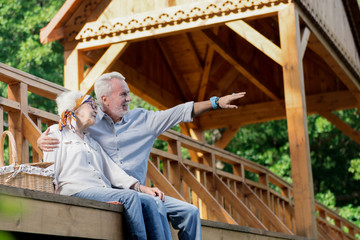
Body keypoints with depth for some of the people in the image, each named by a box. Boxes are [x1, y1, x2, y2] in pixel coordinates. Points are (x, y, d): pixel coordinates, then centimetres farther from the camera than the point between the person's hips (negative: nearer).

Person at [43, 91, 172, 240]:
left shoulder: (92, 142, 33)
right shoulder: (57, 132, 16)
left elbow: (112, 170, 21)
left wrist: (141, 187, 8)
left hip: (102, 191, 6)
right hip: (77, 190, -6)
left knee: (149, 200, -19)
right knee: (129, 197, -29)